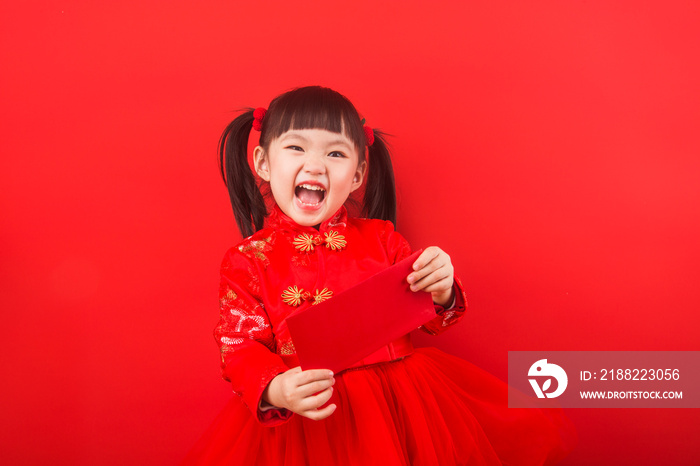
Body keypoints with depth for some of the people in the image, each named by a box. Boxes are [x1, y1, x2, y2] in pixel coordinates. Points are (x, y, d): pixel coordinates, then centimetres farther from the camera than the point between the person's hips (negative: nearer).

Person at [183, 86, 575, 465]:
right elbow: (240, 348, -5)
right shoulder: (249, 259, -1)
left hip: (400, 390, 2)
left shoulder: (380, 238, 7)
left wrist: (441, 293, -12)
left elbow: (432, 320, 12)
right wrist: (274, 392, -25)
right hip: (310, 414, -2)